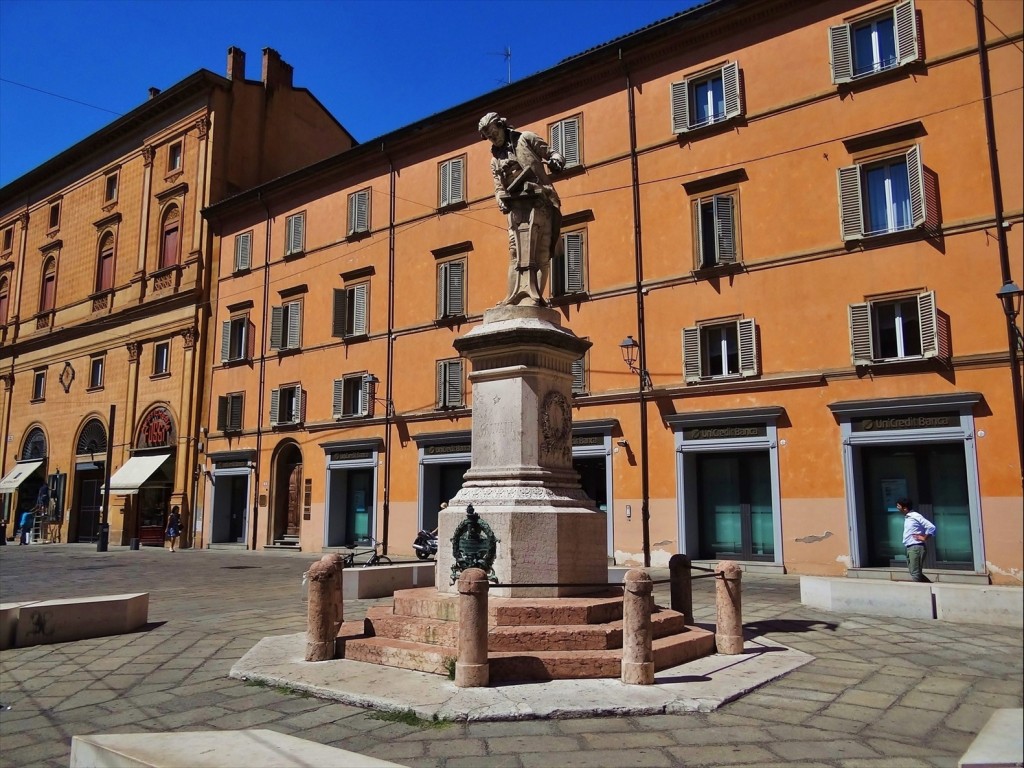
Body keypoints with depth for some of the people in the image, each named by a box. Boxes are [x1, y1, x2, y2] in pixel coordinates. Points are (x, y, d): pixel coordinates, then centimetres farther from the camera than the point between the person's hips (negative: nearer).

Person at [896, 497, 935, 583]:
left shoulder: (915, 516, -14)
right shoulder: (907, 517, 14)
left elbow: (931, 527, -19)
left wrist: (924, 538, -12)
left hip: (916, 548, -10)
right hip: (910, 548, 10)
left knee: (915, 573, -6)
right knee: (914, 572, 13)